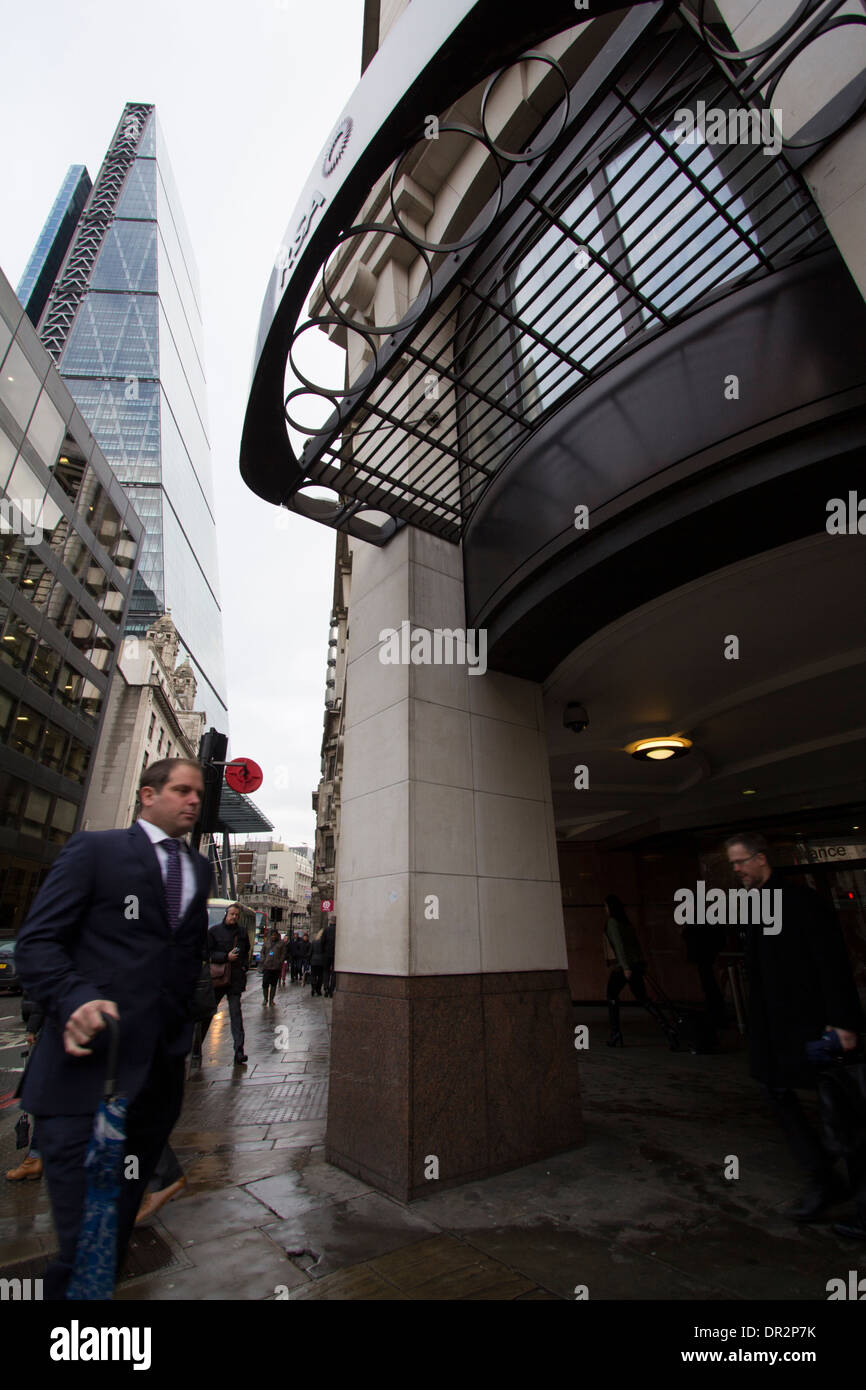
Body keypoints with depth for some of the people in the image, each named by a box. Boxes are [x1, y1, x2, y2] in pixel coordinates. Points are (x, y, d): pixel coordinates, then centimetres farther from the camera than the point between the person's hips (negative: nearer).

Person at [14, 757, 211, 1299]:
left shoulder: (200, 868, 15)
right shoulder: (95, 848, -1)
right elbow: (38, 941, -7)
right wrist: (76, 999, -23)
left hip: (162, 1069, 6)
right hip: (90, 1068, -5)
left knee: (120, 1229, 18)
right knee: (83, 1239, -6)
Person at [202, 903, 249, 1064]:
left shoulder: (242, 933, 9)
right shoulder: (214, 931, -1)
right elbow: (208, 953, -6)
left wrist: (244, 966, 7)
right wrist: (226, 957, -16)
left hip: (236, 978, 1)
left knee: (236, 1014, -3)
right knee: (207, 1012, 10)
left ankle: (239, 1052, -4)